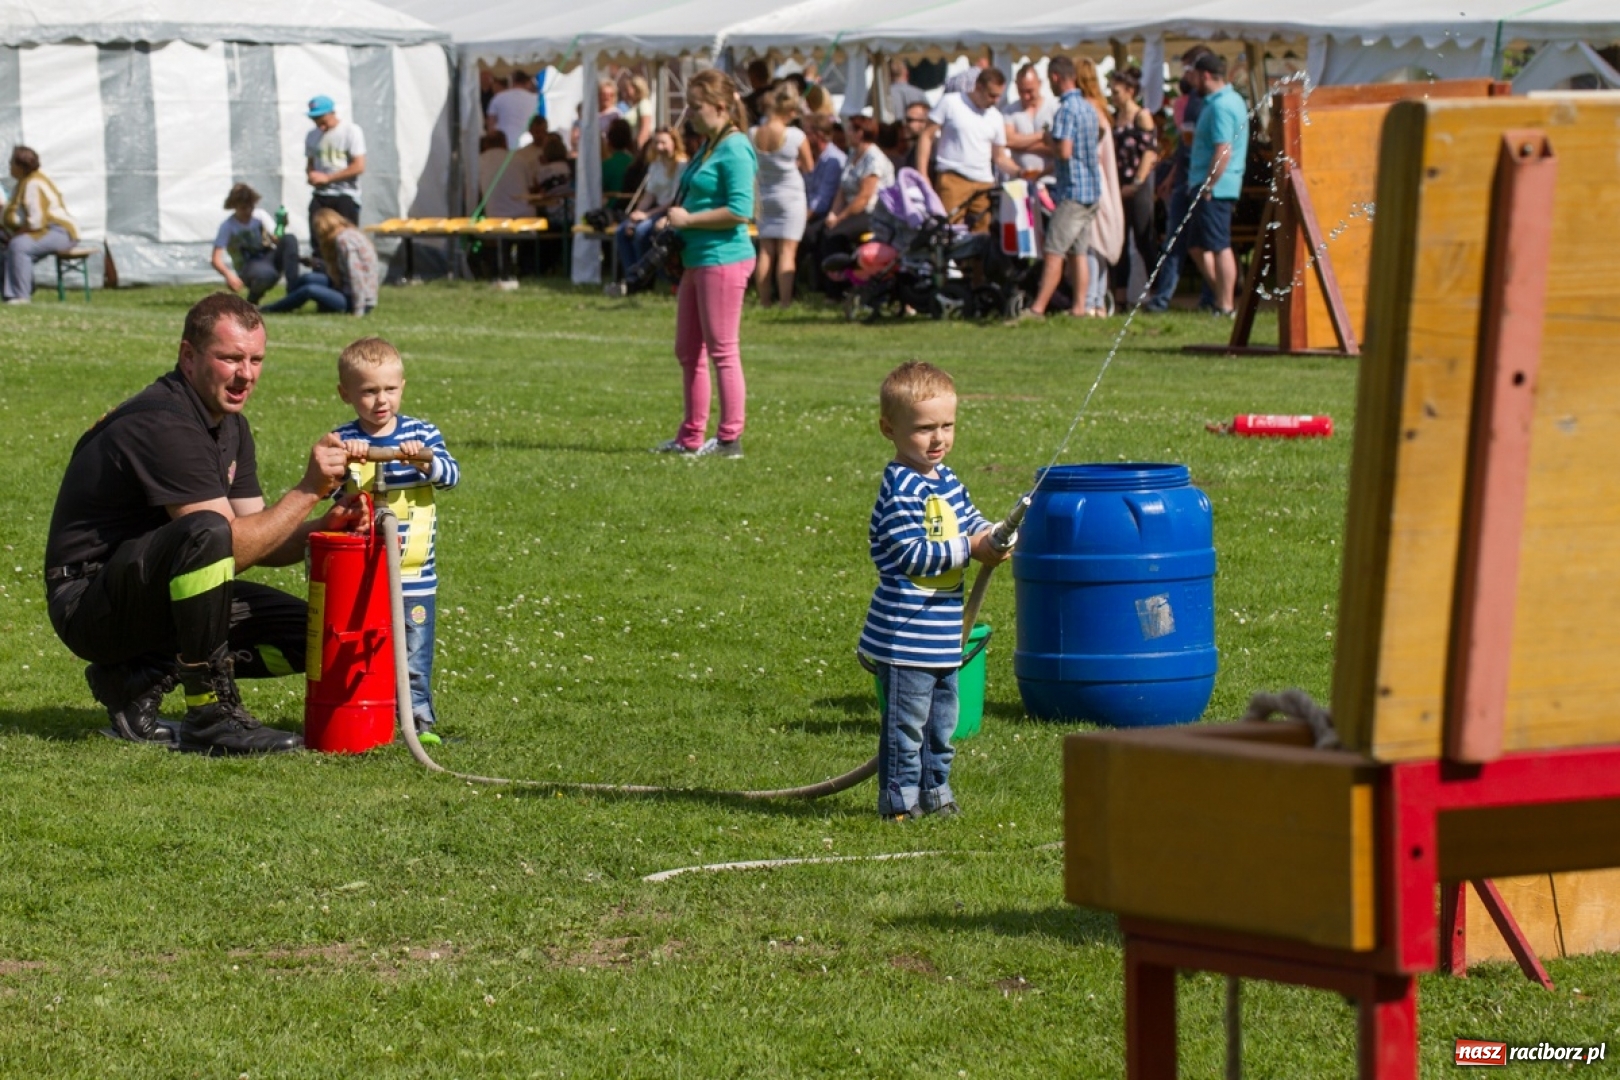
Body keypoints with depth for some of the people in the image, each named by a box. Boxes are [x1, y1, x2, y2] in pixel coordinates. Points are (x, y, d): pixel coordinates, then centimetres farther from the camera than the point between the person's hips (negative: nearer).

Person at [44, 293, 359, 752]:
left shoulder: (229, 424, 10)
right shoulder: (163, 424, -21)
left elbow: (258, 545, 8)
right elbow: (230, 543, -26)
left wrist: (324, 526, -9)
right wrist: (308, 491, -24)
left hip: (160, 598, 10)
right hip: (89, 605, -10)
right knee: (206, 532, -36)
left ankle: (140, 679, 3)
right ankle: (212, 717, -26)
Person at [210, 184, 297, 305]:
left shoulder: (260, 215, -2)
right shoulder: (228, 226, -10)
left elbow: (276, 240, -9)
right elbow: (216, 260, -17)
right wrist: (229, 275, -37)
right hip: (248, 266, -3)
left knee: (290, 240, -25)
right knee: (267, 274, -40)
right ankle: (252, 299, -5)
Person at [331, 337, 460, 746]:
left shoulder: (422, 434, 4)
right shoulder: (342, 441, -1)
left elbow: (451, 476, -7)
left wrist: (426, 459, -28)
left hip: (415, 574, 1)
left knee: (414, 653, 5)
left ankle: (419, 720, 13)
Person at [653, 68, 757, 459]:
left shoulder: (734, 149, -14)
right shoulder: (708, 147, 16)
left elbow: (740, 210, -22)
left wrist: (688, 219, -15)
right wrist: (675, 216, 10)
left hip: (723, 260, -10)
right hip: (697, 260, 10)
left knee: (722, 351, -5)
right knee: (688, 350, 14)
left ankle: (730, 438, 1)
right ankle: (691, 436, 21)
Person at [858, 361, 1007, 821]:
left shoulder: (946, 480, 9)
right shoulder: (902, 490, -20)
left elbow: (967, 519, 18)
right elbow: (911, 555, -24)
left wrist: (991, 536, -5)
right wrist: (969, 549, -21)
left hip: (942, 635, 9)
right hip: (906, 635, -9)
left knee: (942, 718, 18)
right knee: (907, 720, -3)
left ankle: (934, 790, 29)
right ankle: (899, 800, 5)